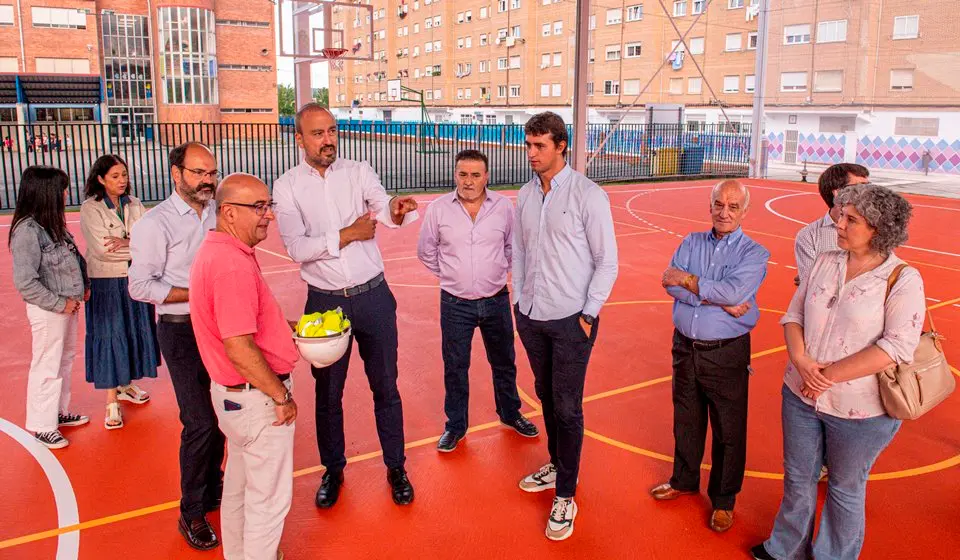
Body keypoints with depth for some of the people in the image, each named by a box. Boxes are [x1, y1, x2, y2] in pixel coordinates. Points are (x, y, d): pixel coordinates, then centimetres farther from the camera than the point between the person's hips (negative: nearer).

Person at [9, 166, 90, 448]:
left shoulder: (53, 224, 4)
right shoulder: (27, 231, -21)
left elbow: (75, 257, 16)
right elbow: (25, 282, -23)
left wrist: (84, 285, 3)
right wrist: (59, 303, -17)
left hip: (68, 305, 9)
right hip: (48, 310, -9)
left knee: (65, 360, 20)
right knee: (47, 368, 3)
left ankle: (59, 412, 37)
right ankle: (42, 426, 18)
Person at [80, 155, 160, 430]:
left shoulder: (134, 204, 5)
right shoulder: (90, 209, -9)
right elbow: (103, 248, -18)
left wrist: (126, 242, -22)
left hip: (136, 279, 5)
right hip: (106, 283, -5)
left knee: (135, 333, 13)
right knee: (110, 337, -1)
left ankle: (126, 385, 33)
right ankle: (112, 402, 7)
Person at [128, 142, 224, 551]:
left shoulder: (218, 214, 5)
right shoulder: (156, 223, -11)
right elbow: (140, 286, -13)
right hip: (182, 332, -5)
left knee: (220, 414, 13)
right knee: (200, 423, -4)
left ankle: (213, 487, 35)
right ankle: (192, 513, 14)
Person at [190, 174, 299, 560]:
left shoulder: (215, 251, 6)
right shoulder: (234, 264, -26)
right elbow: (239, 348, -29)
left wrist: (285, 327, 14)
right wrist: (281, 397, -18)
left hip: (232, 394, 10)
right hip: (258, 398, -10)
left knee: (239, 486, 25)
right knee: (269, 498, 7)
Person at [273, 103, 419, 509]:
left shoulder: (359, 172, -1)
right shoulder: (287, 186, -3)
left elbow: (384, 209, -21)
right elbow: (296, 248, -13)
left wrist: (397, 211, -43)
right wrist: (347, 235, -19)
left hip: (374, 296, 0)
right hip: (325, 302, 0)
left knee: (385, 386, 11)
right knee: (328, 392, 15)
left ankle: (396, 467, 29)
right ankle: (333, 470, 35)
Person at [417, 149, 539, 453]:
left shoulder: (504, 206, -6)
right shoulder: (438, 209, -7)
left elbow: (513, 246, 10)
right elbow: (426, 252, 7)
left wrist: (500, 272, 10)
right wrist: (451, 275, 9)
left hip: (496, 300, 1)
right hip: (455, 303, -1)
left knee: (504, 362, 16)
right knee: (455, 367, 10)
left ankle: (510, 414, 39)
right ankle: (455, 425, 28)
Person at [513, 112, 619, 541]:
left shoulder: (588, 195, -11)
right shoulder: (525, 196, 6)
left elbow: (607, 261, -8)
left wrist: (588, 315, -10)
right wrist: (519, 300, 11)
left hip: (570, 320, -5)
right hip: (531, 317, 5)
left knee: (567, 407, 0)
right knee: (546, 396, 17)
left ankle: (566, 496, 14)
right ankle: (557, 465, 38)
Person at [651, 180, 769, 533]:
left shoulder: (754, 253, -7)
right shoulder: (692, 242, 4)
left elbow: (734, 291, -24)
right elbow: (671, 283, -11)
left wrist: (689, 280, -14)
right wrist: (718, 300, -20)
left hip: (727, 353, -4)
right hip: (685, 346, 4)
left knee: (728, 430, 8)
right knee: (686, 421, 19)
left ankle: (724, 499, 27)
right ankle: (684, 480, 40)